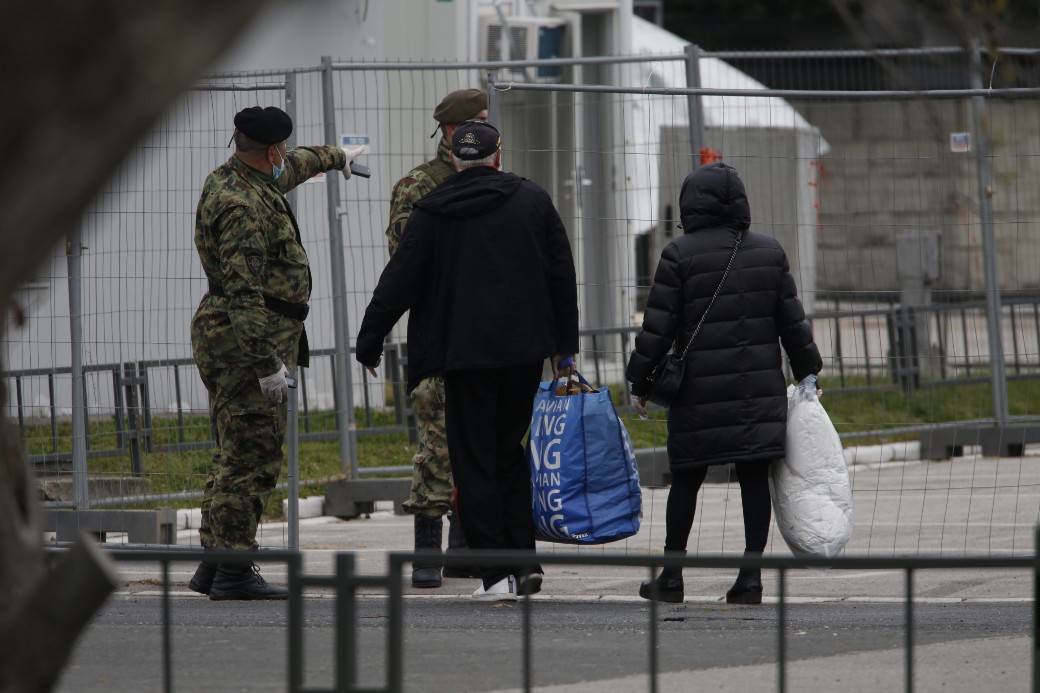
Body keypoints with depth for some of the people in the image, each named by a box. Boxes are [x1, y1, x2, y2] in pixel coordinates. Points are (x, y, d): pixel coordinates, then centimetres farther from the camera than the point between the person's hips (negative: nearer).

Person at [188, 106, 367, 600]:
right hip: (246, 338, -11)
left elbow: (291, 168, 37)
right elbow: (243, 291, -26)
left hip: (226, 337, 11)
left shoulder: (236, 179, 13)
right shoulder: (241, 205, -20)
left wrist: (334, 157, 55)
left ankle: (214, 565, 18)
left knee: (237, 454, 15)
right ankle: (232, 572, -10)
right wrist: (267, 363, -29)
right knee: (252, 457, -10)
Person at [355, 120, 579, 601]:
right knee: (509, 451, 16)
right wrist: (565, 346, 15)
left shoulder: (432, 212, -2)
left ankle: (496, 574, -2)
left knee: (475, 461, 2)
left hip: (466, 354, -3)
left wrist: (369, 342, 9)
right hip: (525, 350, 3)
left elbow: (400, 282, -1)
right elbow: (561, 276, 8)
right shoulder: (533, 201, 5)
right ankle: (524, 561, 8)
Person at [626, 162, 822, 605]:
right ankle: (751, 576, -1)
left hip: (699, 391, -3)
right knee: (754, 478, 4)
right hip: (761, 387, 3)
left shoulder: (680, 255, -6)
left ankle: (672, 577, 12)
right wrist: (807, 371, 21)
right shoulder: (769, 252, 6)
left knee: (686, 479, 7)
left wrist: (641, 384, 1)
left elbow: (658, 327, -6)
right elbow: (792, 321, 10)